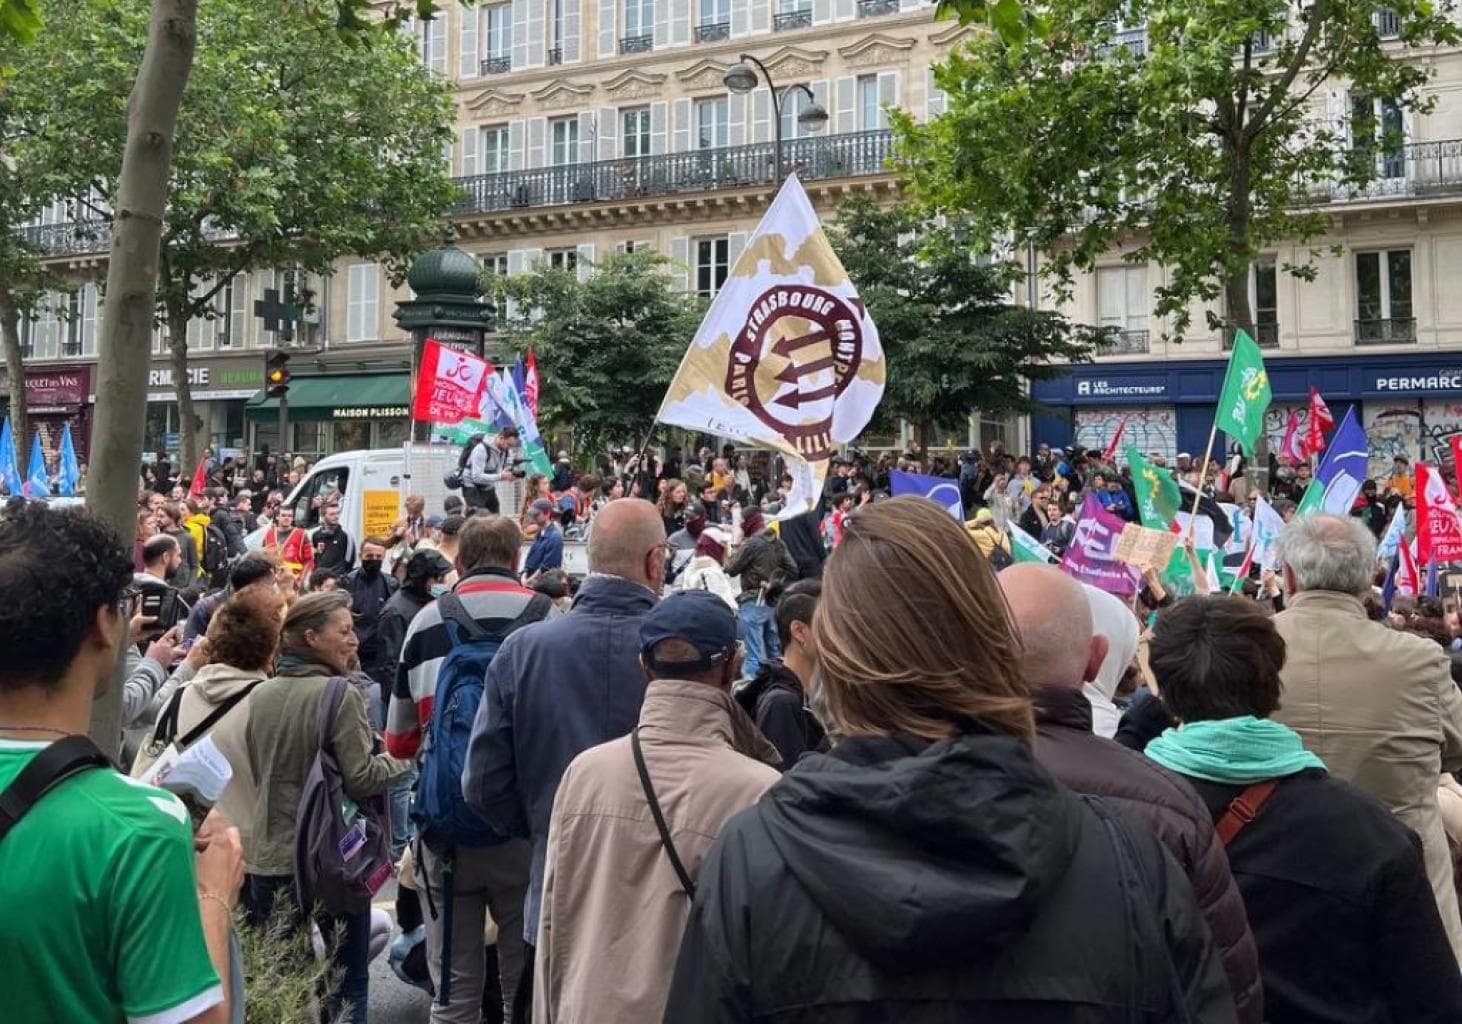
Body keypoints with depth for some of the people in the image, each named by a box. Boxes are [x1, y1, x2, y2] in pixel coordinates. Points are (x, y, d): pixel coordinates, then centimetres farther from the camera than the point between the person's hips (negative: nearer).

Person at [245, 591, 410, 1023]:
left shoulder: (260, 695, 2)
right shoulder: (340, 695, -17)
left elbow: (257, 773, 14)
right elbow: (361, 780, -18)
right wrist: (401, 758, -2)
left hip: (269, 859, 6)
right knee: (344, 984, 9)